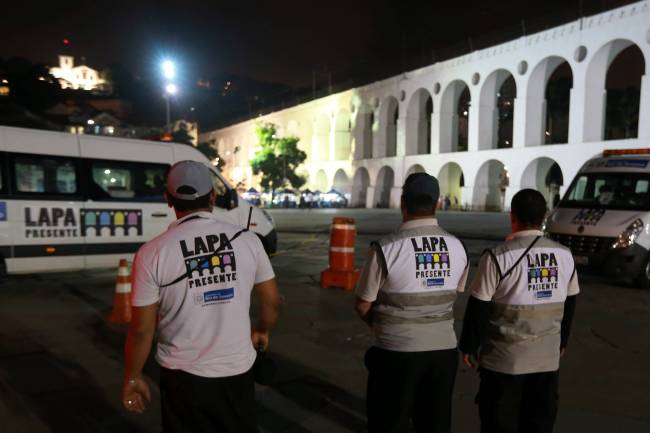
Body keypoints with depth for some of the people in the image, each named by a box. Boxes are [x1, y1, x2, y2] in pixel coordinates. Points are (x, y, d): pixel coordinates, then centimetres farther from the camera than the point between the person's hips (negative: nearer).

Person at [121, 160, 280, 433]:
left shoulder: (153, 253, -13)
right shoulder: (247, 240, -8)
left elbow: (142, 329, -9)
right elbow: (272, 300, 1)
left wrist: (132, 378, 7)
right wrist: (262, 332, 21)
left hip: (184, 377, -1)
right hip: (238, 371, 2)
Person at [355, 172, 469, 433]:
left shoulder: (385, 248, -18)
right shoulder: (457, 248, -4)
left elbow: (363, 306, -8)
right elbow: (454, 296, 9)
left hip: (396, 352, -4)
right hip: (444, 350, 4)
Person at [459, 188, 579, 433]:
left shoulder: (498, 257, -16)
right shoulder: (565, 256, 0)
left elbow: (478, 307, -12)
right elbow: (569, 306, 11)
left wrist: (469, 346, 1)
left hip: (504, 359, -4)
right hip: (548, 358, 5)